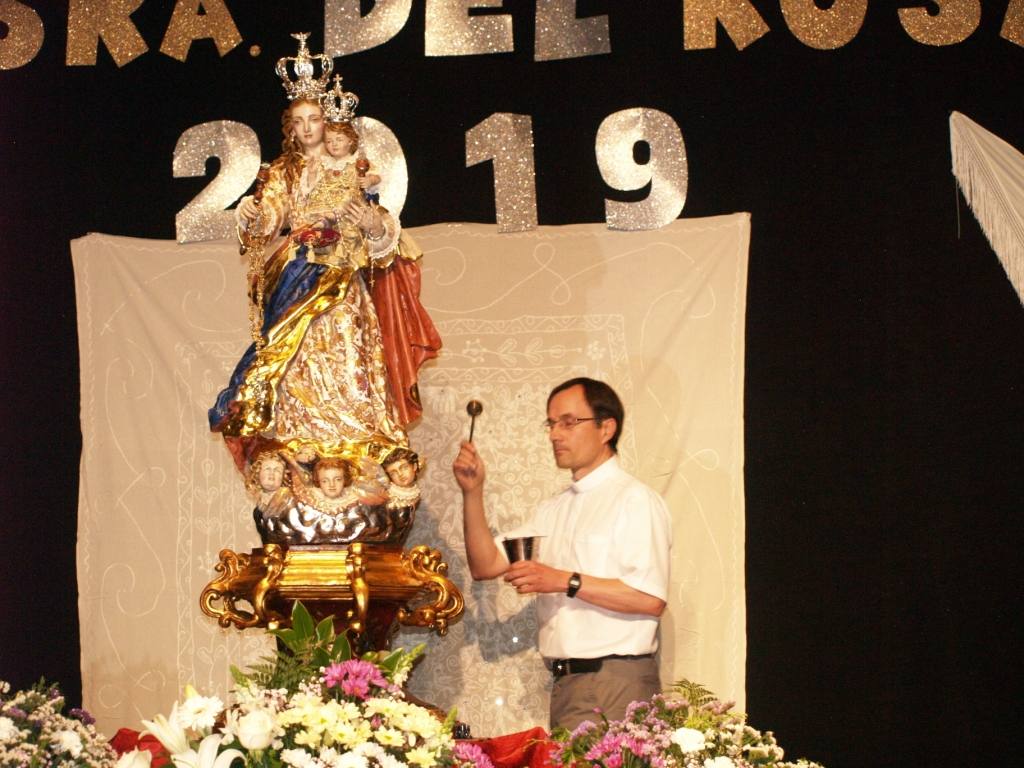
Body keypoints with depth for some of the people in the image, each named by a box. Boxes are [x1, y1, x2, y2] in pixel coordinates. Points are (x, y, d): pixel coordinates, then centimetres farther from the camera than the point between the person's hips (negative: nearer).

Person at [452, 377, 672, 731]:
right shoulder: (553, 509, 20)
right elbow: (485, 566, 15)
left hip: (615, 684, -7)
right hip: (564, 684, 7)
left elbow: (651, 599, -16)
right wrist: (472, 492, 5)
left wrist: (567, 582, -18)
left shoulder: (635, 500, -5)